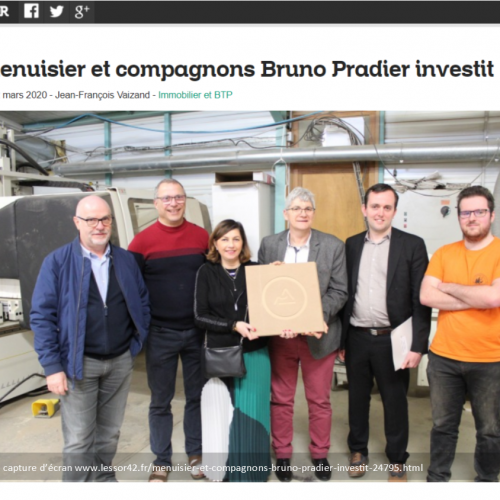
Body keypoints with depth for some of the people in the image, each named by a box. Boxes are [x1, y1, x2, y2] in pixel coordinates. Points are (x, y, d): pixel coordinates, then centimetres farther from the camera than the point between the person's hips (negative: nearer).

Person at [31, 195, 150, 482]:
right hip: (79, 364, -3)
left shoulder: (126, 260, 3)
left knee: (110, 432, 20)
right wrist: (52, 366, -12)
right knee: (78, 441, 8)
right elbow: (42, 316, -9)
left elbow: (142, 302, 10)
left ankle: (105, 478, 42)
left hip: (121, 361, 4)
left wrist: (139, 340, 1)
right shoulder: (57, 262, -8)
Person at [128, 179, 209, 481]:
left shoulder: (202, 236, 1)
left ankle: (196, 454, 35)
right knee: (161, 401, 12)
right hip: (160, 334, -1)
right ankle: (162, 461, 32)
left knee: (198, 396, 15)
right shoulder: (142, 241, -5)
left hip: (198, 331, 2)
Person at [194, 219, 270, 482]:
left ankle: (253, 470, 30)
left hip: (255, 354, 0)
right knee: (225, 413, 11)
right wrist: (234, 325, -17)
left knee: (251, 411, 7)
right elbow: (200, 315, -6)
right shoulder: (206, 272, -1)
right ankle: (230, 470, 33)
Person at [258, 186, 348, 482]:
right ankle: (282, 454, 34)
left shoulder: (333, 246, -3)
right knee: (281, 399, 14)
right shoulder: (269, 245, 1)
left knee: (319, 400, 15)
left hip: (318, 334, 0)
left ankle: (320, 454, 36)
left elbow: (340, 292, -5)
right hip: (279, 334, 1)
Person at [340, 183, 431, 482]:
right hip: (356, 338, 3)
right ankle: (358, 451, 37)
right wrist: (340, 338, 6)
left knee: (395, 401, 11)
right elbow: (344, 294, 6)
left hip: (392, 339, -2)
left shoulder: (412, 245, -4)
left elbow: (420, 300, -6)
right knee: (357, 398, 16)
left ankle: (397, 460, 33)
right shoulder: (351, 245, 5)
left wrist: (418, 346, -10)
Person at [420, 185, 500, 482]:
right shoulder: (443, 254, 3)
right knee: (443, 425, 16)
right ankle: (437, 478, 34)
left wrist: (448, 286, -10)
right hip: (443, 357, 3)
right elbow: (426, 296, -8)